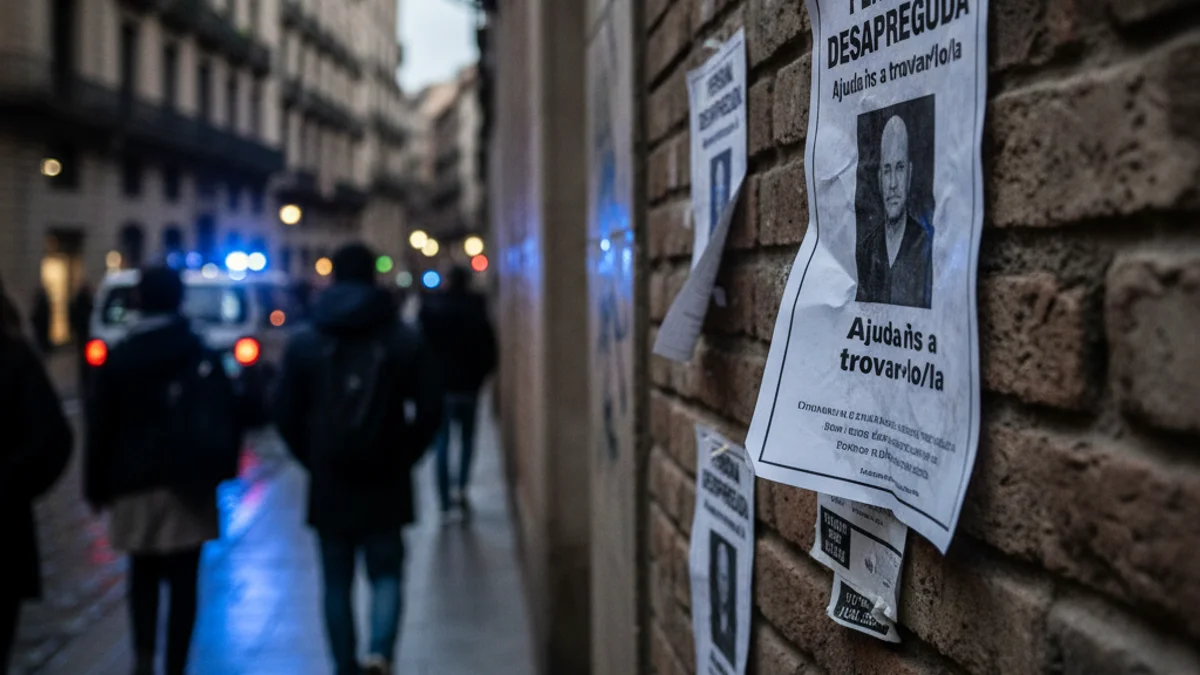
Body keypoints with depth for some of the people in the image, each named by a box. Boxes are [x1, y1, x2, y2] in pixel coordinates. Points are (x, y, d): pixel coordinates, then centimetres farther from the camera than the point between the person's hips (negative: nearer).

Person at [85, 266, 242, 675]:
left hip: (135, 486, 0)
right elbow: (228, 420, -1)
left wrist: (97, 487, 6)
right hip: (189, 486, 0)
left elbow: (101, 429, -1)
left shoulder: (118, 360, -1)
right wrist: (221, 469, 8)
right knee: (183, 581, 5)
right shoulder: (203, 357, 1)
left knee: (143, 575, 14)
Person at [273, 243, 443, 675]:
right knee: (386, 574, 8)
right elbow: (429, 409, -4)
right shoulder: (404, 340, -1)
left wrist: (314, 459, 12)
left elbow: (286, 414, 0)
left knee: (337, 583, 11)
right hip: (386, 483, 0)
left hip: (329, 483, 1)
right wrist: (403, 457, 8)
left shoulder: (304, 343, 1)